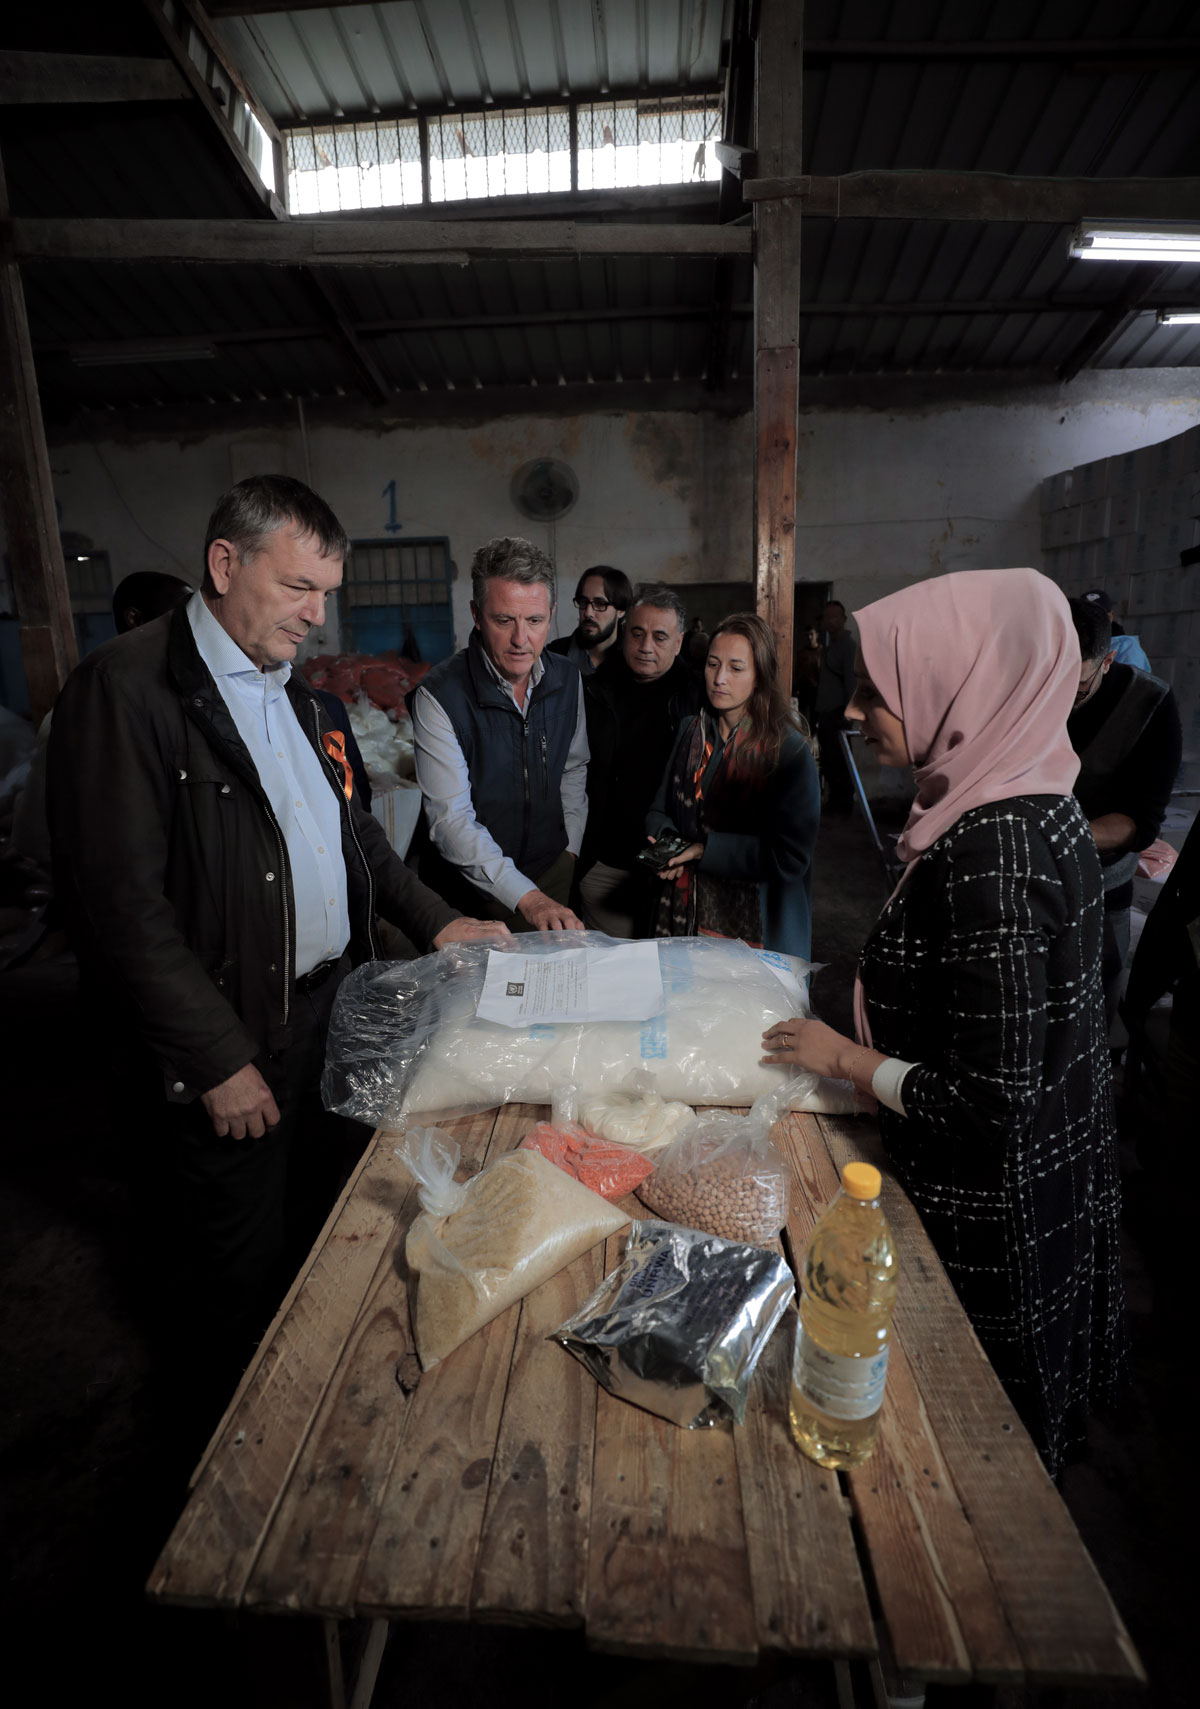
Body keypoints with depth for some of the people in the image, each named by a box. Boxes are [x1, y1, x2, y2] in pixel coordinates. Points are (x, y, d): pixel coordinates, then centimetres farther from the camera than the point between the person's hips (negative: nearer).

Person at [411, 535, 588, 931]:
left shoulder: (568, 679, -4)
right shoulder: (440, 695, -22)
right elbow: (450, 819, -26)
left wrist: (570, 848, 7)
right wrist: (526, 897, -34)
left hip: (551, 874, 5)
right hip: (471, 891, -4)